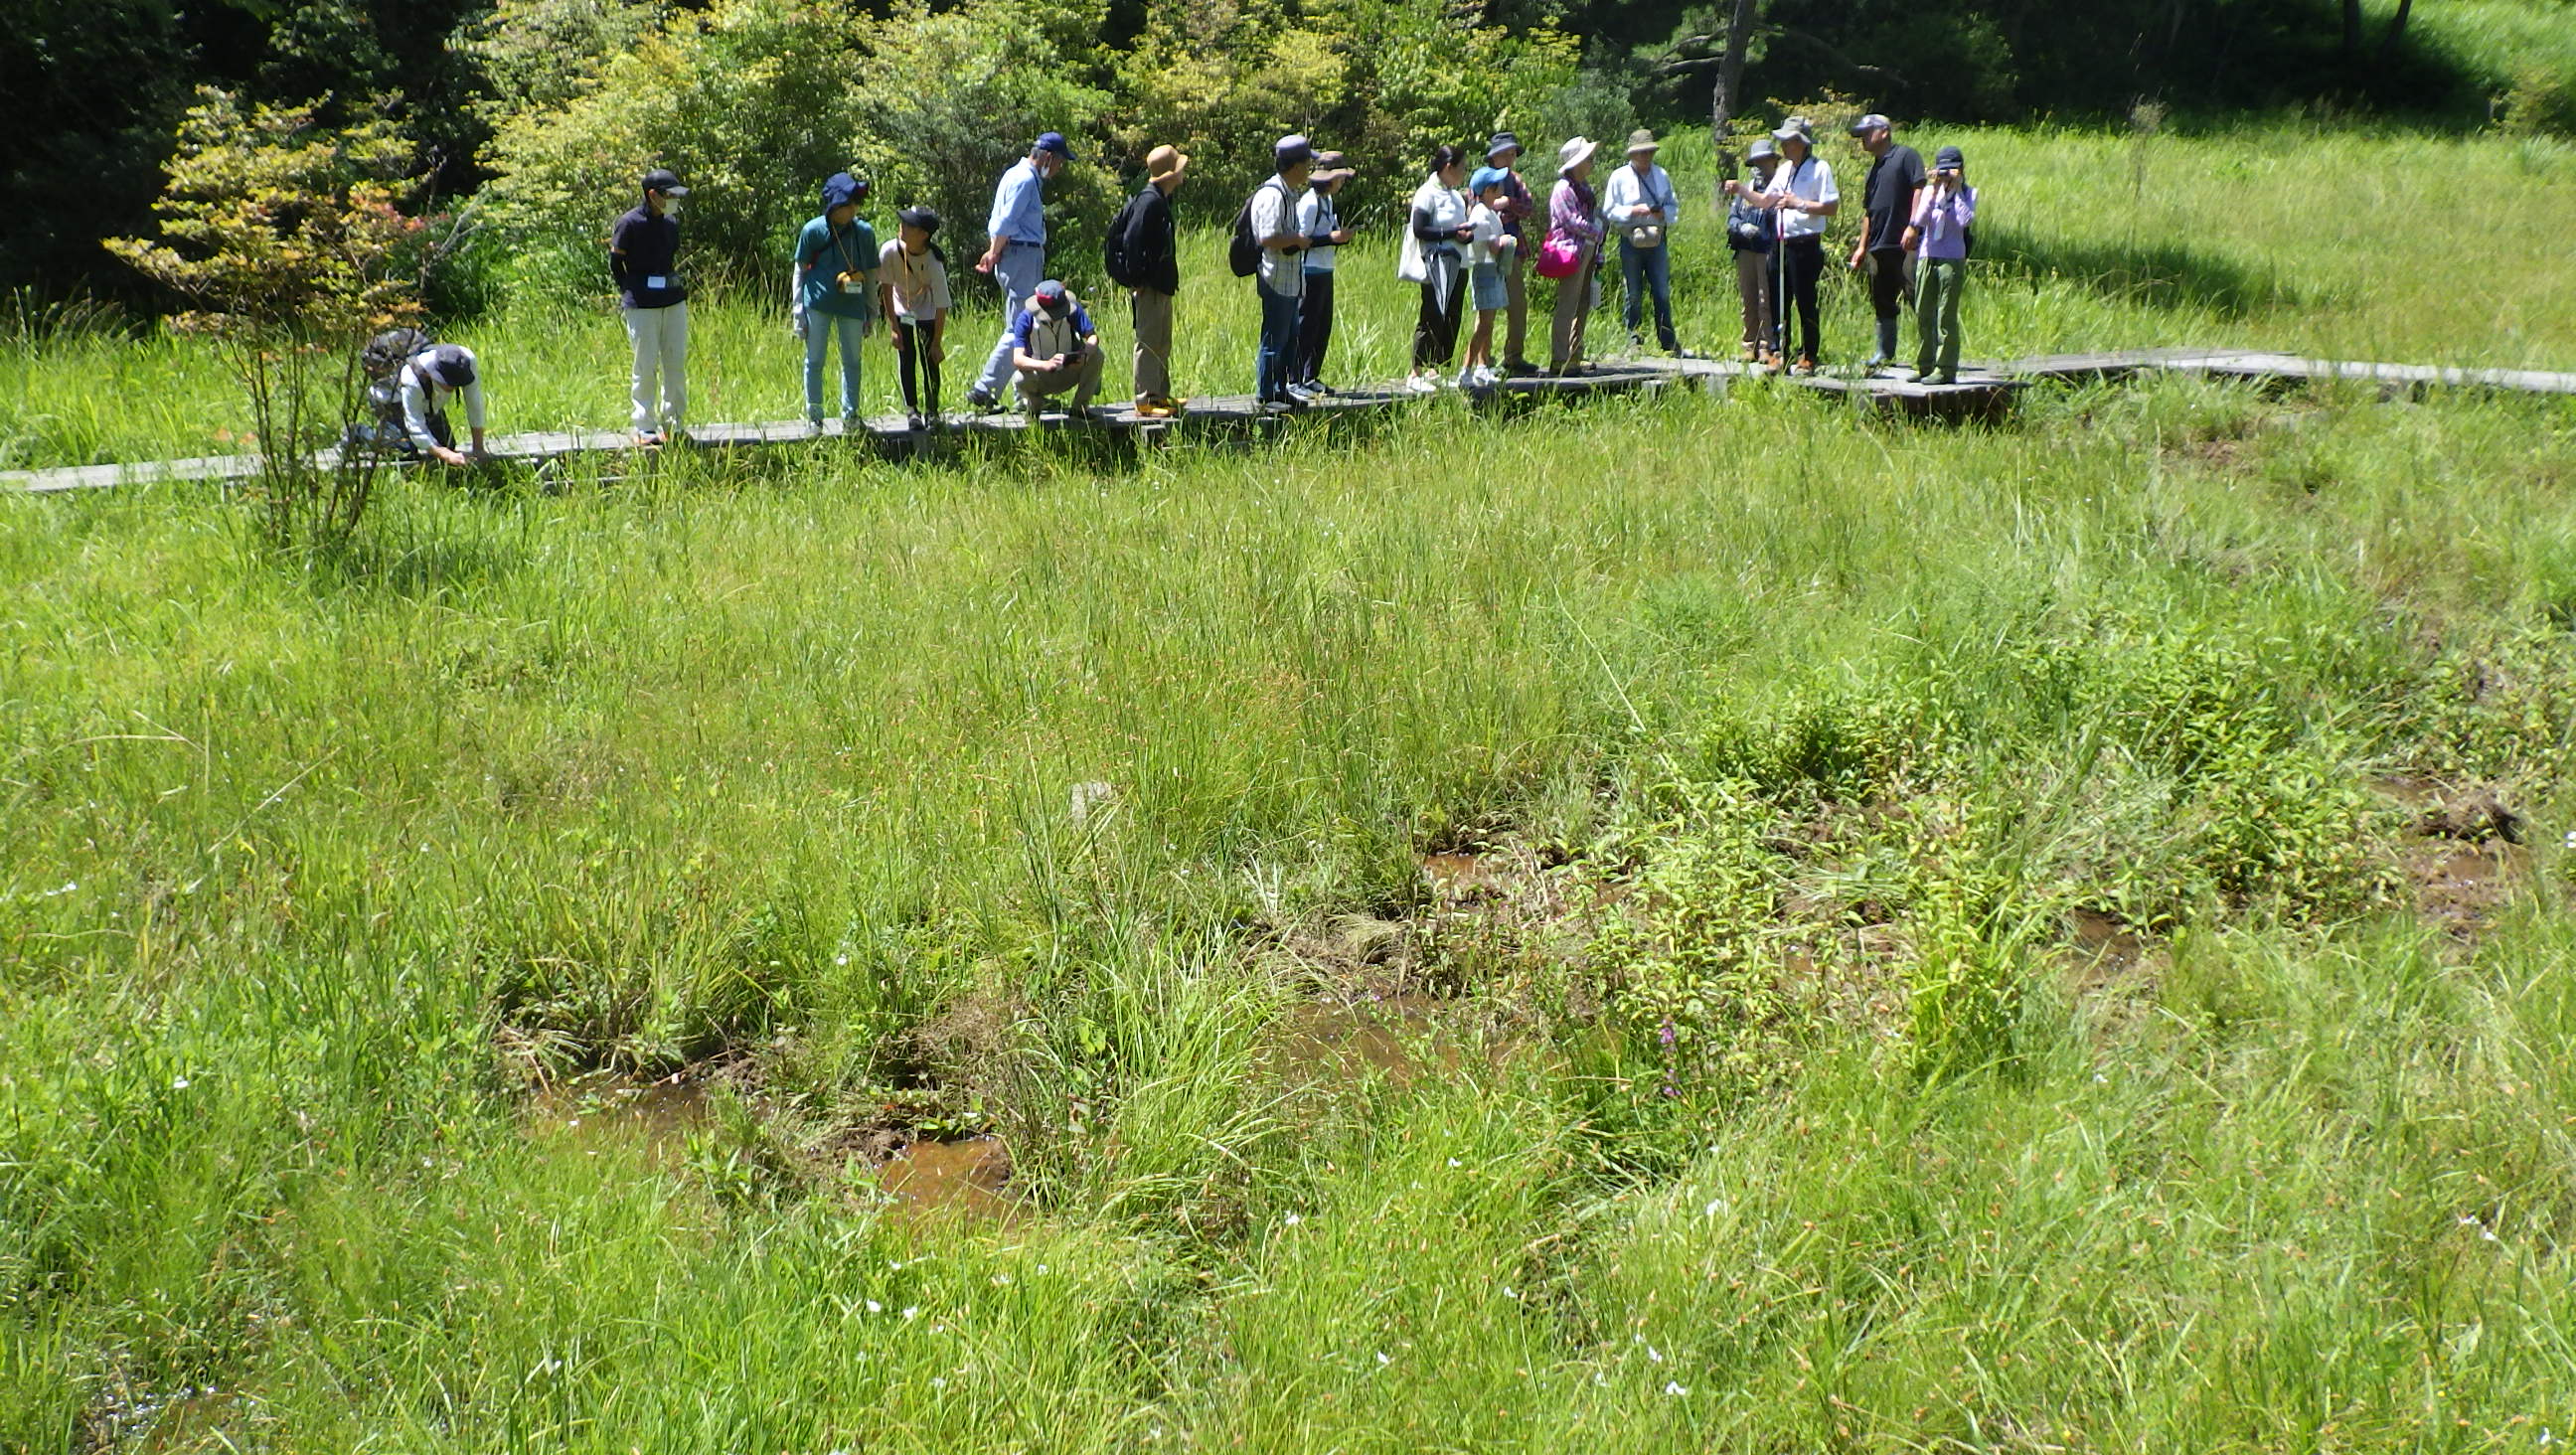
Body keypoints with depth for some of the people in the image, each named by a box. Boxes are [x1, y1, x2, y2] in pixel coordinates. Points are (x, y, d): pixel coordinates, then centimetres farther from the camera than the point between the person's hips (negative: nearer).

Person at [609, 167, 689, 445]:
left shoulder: (671, 223, 10)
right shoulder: (630, 224, -8)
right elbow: (615, 264, -1)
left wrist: (676, 286, 12)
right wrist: (631, 293, -1)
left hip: (674, 302, 6)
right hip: (642, 307, -6)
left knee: (676, 365, 7)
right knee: (646, 367, -1)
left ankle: (674, 424, 17)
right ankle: (645, 429, 6)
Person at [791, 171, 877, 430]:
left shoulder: (864, 232, 2)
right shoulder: (813, 231, -4)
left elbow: (870, 274, 10)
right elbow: (800, 270, 2)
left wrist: (871, 311, 10)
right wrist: (797, 309, -2)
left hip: (852, 304, 2)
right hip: (817, 304, -2)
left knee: (852, 360, 8)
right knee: (814, 360, 4)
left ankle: (850, 413, 19)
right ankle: (814, 414, 14)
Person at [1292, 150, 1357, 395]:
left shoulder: (1327, 200, 14)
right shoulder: (1310, 203, -15)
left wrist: (1340, 236, 5)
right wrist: (1331, 238, -20)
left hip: (1325, 272, 10)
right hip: (1310, 273, -10)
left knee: (1323, 329, 12)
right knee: (1304, 329, -6)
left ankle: (1311, 378, 19)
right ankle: (1294, 381, -1)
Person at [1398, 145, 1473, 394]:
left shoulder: (1456, 196, 17)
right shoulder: (1427, 193, -8)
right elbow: (1419, 229, -15)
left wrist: (1466, 235, 0)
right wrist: (1453, 233, -17)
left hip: (1456, 264, 8)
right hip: (1436, 266, -8)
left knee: (1451, 320, 6)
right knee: (1432, 319, -7)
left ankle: (1436, 370, 13)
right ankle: (1416, 374, -2)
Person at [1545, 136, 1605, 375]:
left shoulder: (1586, 189, 20)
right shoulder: (1563, 189, -10)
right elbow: (1572, 221, -17)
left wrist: (1598, 256, 15)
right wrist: (1596, 232, -5)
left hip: (1588, 251, 10)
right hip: (1573, 252, -10)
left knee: (1583, 307, 10)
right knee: (1567, 307, -11)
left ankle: (1575, 359, 16)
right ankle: (1559, 361, -12)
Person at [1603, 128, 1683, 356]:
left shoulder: (1661, 175, 13)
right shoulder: (1619, 177, 2)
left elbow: (1674, 206, 17)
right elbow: (1609, 210, -2)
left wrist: (1664, 212, -6)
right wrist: (1634, 211, -16)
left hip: (1657, 241, 2)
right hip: (1631, 242, -2)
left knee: (1663, 294, 0)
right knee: (1633, 296, 3)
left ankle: (1670, 343, 4)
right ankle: (1634, 341, 11)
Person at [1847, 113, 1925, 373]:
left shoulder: (1906, 156, -2)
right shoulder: (1874, 168, 24)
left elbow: (1919, 189, -12)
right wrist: (1862, 247, 23)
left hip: (1904, 244, -9)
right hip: (1878, 246, 9)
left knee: (1917, 296, -9)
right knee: (1882, 303, 11)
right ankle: (1884, 353, 17)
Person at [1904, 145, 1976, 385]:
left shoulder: (1968, 193, 1)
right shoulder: (1930, 191, 8)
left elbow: (1966, 221, -18)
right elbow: (1920, 220, -8)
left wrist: (1957, 190, -13)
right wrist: (1935, 189, -11)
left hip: (1952, 259, -4)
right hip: (1927, 256, 4)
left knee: (1946, 316, -6)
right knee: (1923, 314, 8)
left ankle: (1946, 369, -2)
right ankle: (1925, 365, 18)